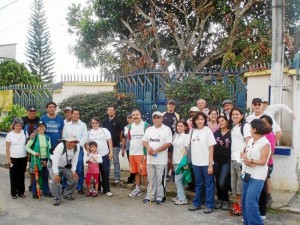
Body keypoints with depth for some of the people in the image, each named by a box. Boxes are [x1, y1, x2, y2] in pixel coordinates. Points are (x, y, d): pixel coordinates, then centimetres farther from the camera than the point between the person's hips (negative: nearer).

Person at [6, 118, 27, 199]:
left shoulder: (24, 133, 1)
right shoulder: (10, 134, -5)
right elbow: (7, 148, -4)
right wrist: (8, 159, -7)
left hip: (23, 158, 2)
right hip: (13, 158, -2)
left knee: (21, 175, 11)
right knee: (14, 176, 5)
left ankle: (21, 192, 22)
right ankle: (13, 193, 15)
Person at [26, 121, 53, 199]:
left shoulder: (47, 137, 7)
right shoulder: (34, 137, -4)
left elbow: (49, 149, 8)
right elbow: (27, 147, -4)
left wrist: (47, 160, 0)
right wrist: (34, 153, -16)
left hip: (46, 160, 4)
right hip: (37, 160, -4)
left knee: (46, 176, 10)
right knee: (37, 176, 2)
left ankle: (46, 191, 22)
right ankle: (35, 193, 13)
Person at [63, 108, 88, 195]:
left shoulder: (83, 125, 7)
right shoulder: (66, 125, 13)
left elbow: (84, 137, -1)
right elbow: (64, 136, 9)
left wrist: (78, 145, -11)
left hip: (78, 149, -2)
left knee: (80, 169, -4)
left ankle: (80, 187, 4)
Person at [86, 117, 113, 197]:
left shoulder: (104, 130, 3)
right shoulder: (89, 132, 9)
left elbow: (109, 141, 0)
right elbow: (86, 144, 10)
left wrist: (111, 152, -6)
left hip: (104, 155, -2)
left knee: (105, 173, -2)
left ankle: (106, 190, 4)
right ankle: (97, 189, 22)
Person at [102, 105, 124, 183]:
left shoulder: (118, 121, -2)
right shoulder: (104, 121, 13)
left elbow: (121, 132, -2)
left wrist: (119, 140, -2)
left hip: (115, 144, -5)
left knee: (116, 161, -2)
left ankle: (117, 178, 2)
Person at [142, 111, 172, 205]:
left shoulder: (166, 129, -4)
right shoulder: (149, 129, 12)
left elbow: (168, 143, -12)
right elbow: (144, 141, 12)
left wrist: (156, 151, -16)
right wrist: (148, 147, -11)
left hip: (161, 160, -5)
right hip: (150, 159, 5)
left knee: (160, 179, 1)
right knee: (151, 179, 12)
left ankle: (160, 197, 11)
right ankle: (150, 196, 21)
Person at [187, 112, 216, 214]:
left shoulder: (207, 131, -8)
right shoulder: (192, 131, 5)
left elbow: (211, 148, -8)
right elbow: (188, 145, 10)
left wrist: (210, 164, -12)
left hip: (206, 163, -4)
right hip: (196, 163, 4)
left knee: (209, 185, 6)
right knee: (198, 184, 17)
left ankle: (209, 205, 15)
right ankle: (196, 203, 27)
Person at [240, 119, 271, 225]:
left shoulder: (265, 143, -12)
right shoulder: (250, 140, 10)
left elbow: (263, 162, -15)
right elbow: (245, 155, 8)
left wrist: (250, 160, -26)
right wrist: (246, 162, -12)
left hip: (257, 177, -7)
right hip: (247, 174, 8)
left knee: (251, 202, -12)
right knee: (245, 201, 11)